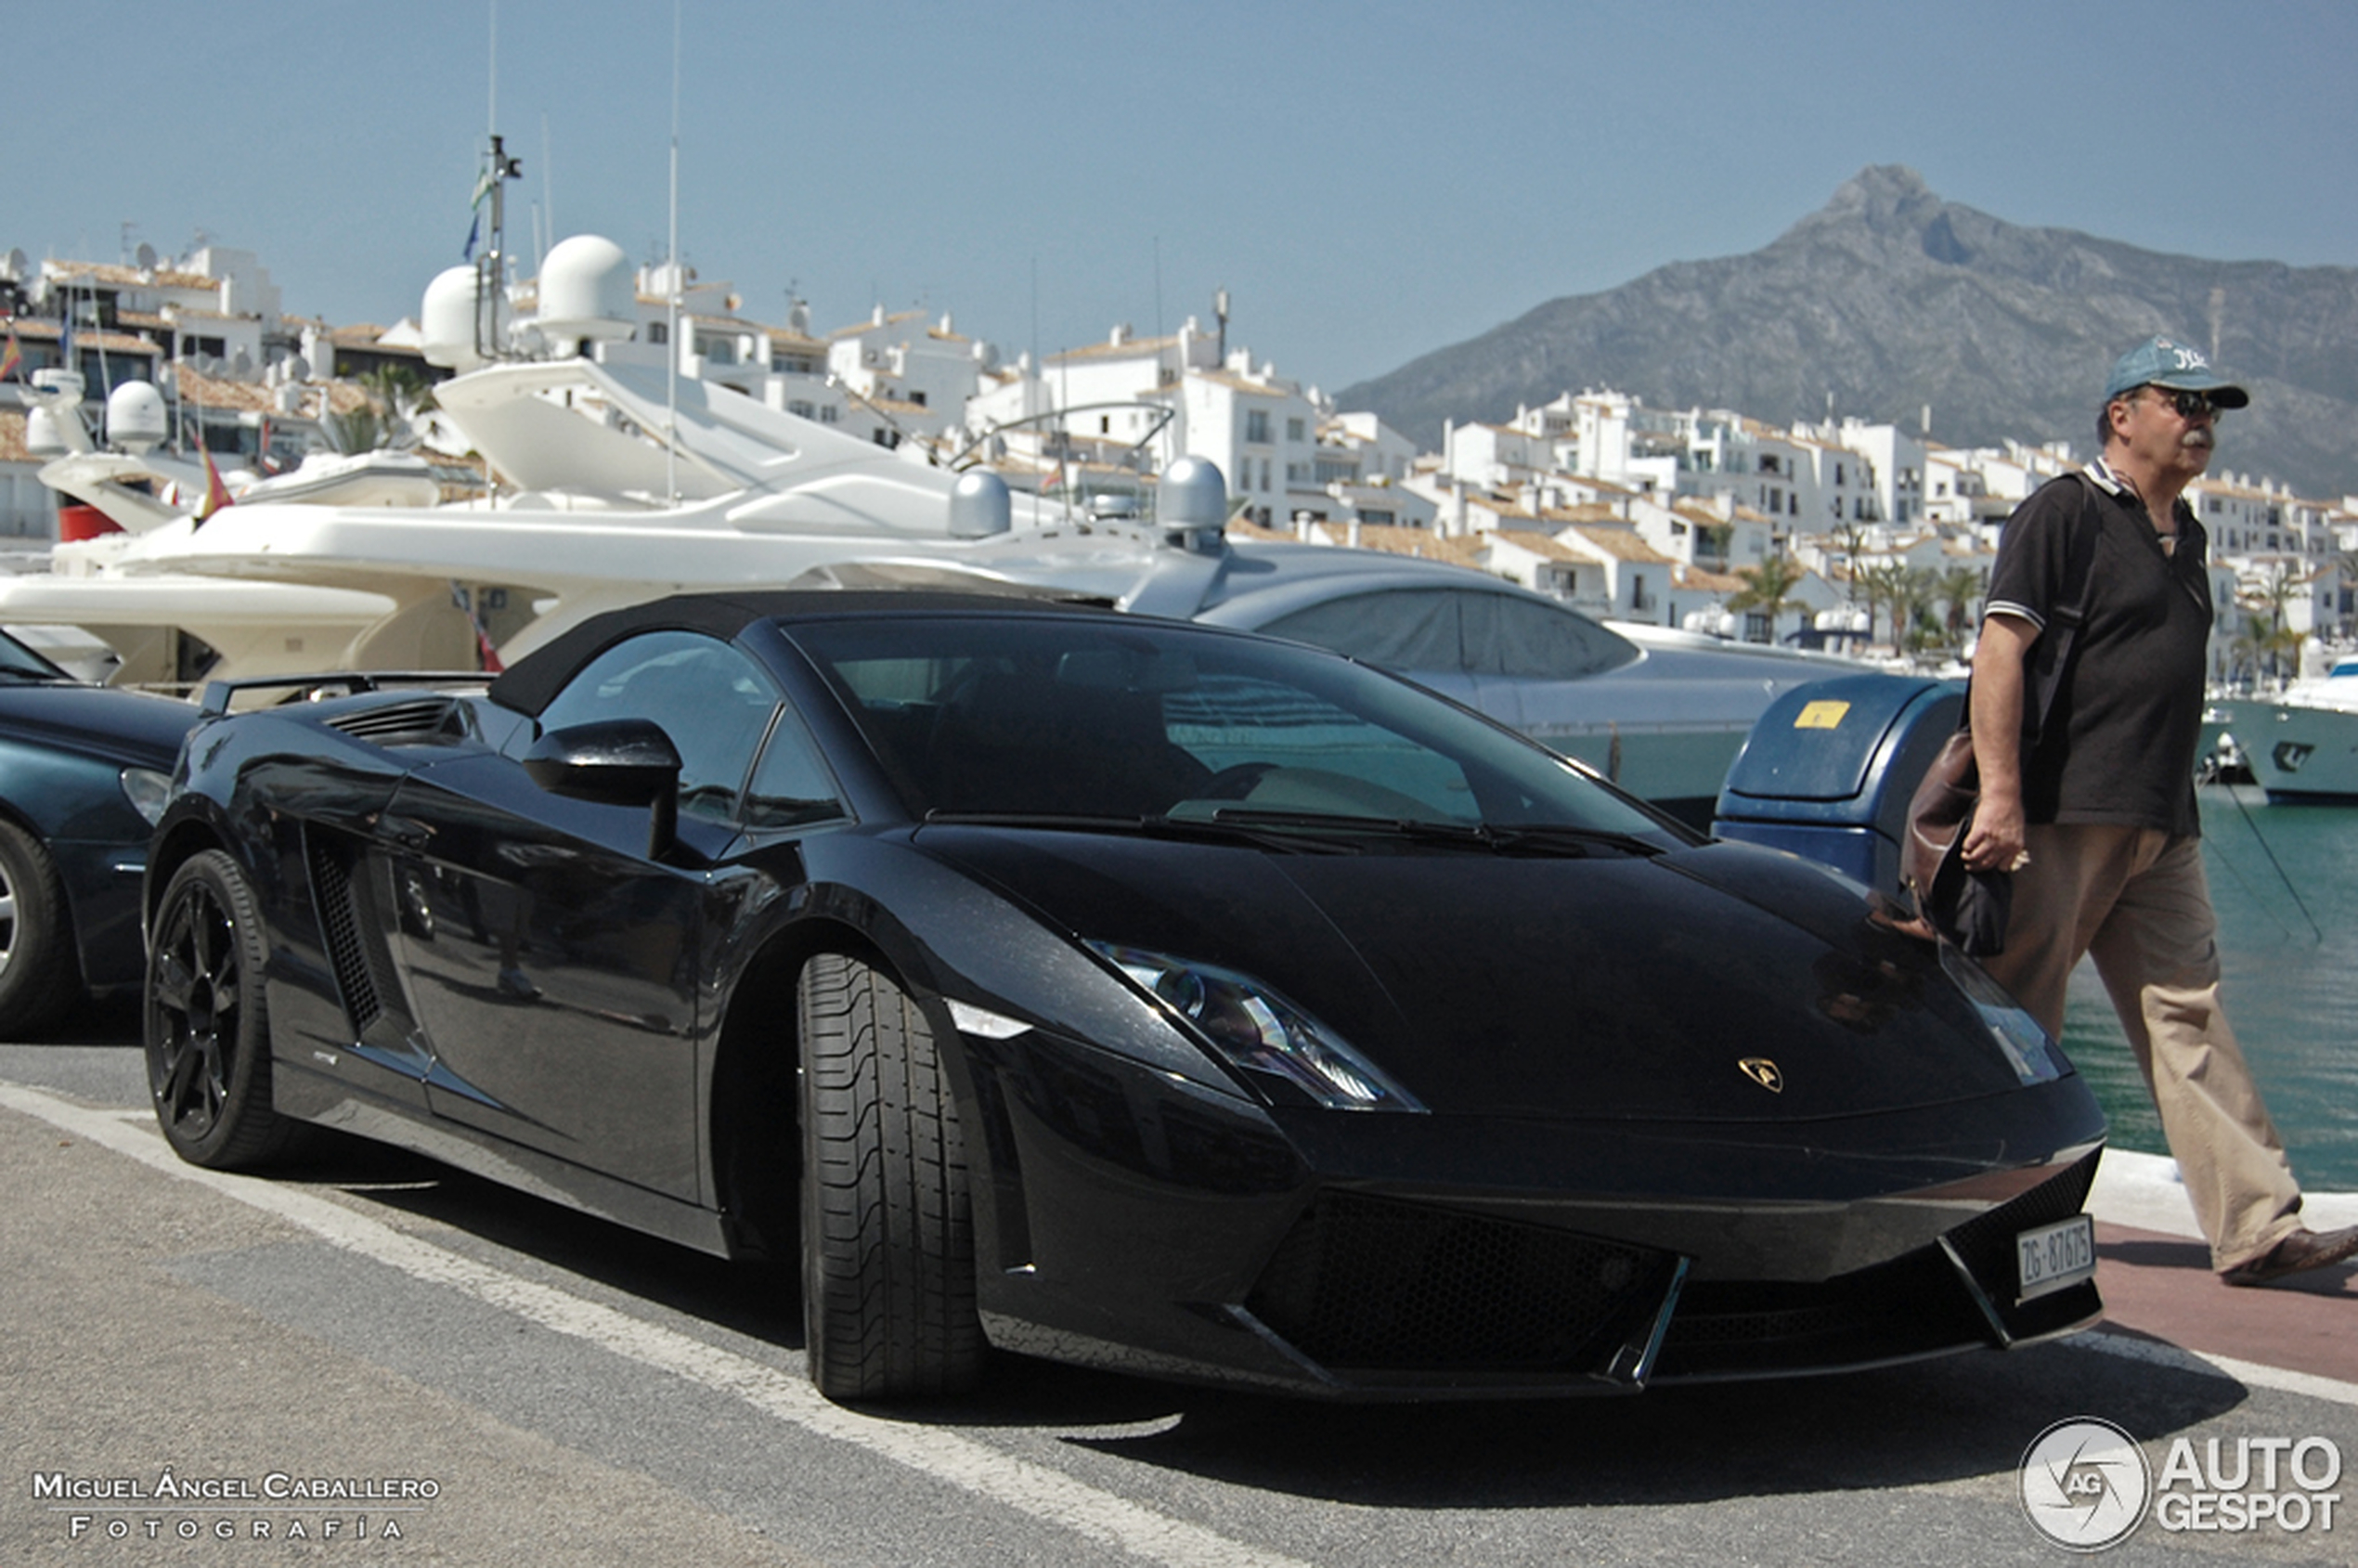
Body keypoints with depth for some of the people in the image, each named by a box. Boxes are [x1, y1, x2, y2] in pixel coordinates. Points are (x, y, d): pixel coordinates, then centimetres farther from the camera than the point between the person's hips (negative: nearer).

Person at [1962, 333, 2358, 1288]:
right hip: (2063, 815, -8)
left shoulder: (2184, 535, 20)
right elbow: (2000, 649, -14)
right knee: (2017, 1021, -1)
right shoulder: (2066, 512, -5)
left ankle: (2259, 1227, 1)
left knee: (2187, 1017, 3)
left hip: (2162, 830, 8)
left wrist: (2172, 807, 21)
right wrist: (2000, 795, -22)